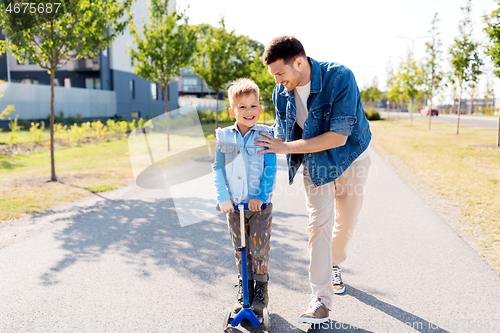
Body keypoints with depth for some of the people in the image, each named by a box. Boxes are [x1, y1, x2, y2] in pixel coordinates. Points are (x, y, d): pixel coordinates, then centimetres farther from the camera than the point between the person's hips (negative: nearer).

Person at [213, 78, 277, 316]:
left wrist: (261, 196, -17)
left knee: (259, 249, 3)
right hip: (234, 205, 2)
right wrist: (223, 197, -9)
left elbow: (270, 169, -7)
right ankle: (244, 290, 31)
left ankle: (260, 290, 24)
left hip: (260, 205, -2)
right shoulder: (224, 137, 2)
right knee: (240, 250, 13)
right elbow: (218, 169, 2)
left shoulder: (265, 135, -4)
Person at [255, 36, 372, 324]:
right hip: (314, 163, 2)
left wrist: (286, 147, -32)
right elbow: (283, 132, 2)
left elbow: (338, 136, -33)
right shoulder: (282, 91, -13)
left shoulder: (340, 78, -30)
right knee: (320, 224, -8)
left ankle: (334, 265, 43)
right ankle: (322, 300, -3)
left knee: (346, 222, 13)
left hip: (350, 159, -2)